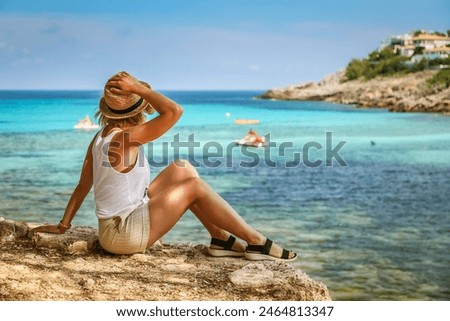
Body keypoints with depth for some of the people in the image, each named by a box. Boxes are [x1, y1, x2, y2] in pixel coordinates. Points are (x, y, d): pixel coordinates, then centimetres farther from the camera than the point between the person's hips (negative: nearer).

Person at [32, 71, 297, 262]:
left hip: (124, 218, 9)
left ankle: (221, 239, 12)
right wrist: (138, 88, -19)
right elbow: (175, 111, -27)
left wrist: (64, 225, 15)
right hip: (126, 234, -9)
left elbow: (83, 186, 8)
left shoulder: (100, 137, 4)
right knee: (194, 186, -6)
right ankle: (257, 242, 1)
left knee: (183, 169, 11)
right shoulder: (127, 138, -22)